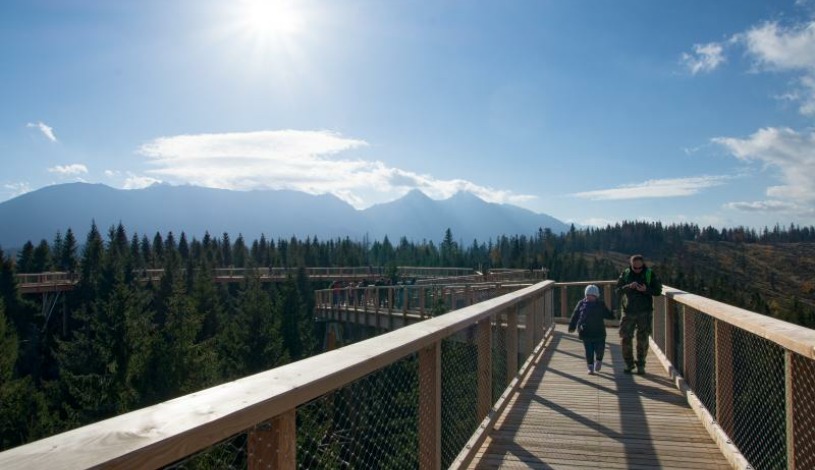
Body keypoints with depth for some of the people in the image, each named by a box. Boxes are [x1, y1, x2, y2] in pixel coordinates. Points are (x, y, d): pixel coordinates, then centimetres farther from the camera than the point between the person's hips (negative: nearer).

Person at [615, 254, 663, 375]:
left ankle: (641, 365, 15)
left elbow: (658, 290, -3)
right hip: (628, 311, 1)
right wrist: (629, 287, -21)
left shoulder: (650, 274, -1)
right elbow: (618, 290, -3)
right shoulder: (625, 274, 1)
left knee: (643, 339, 2)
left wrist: (646, 289, -21)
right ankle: (629, 364, 16)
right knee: (626, 338, 2)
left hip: (644, 312, -1)